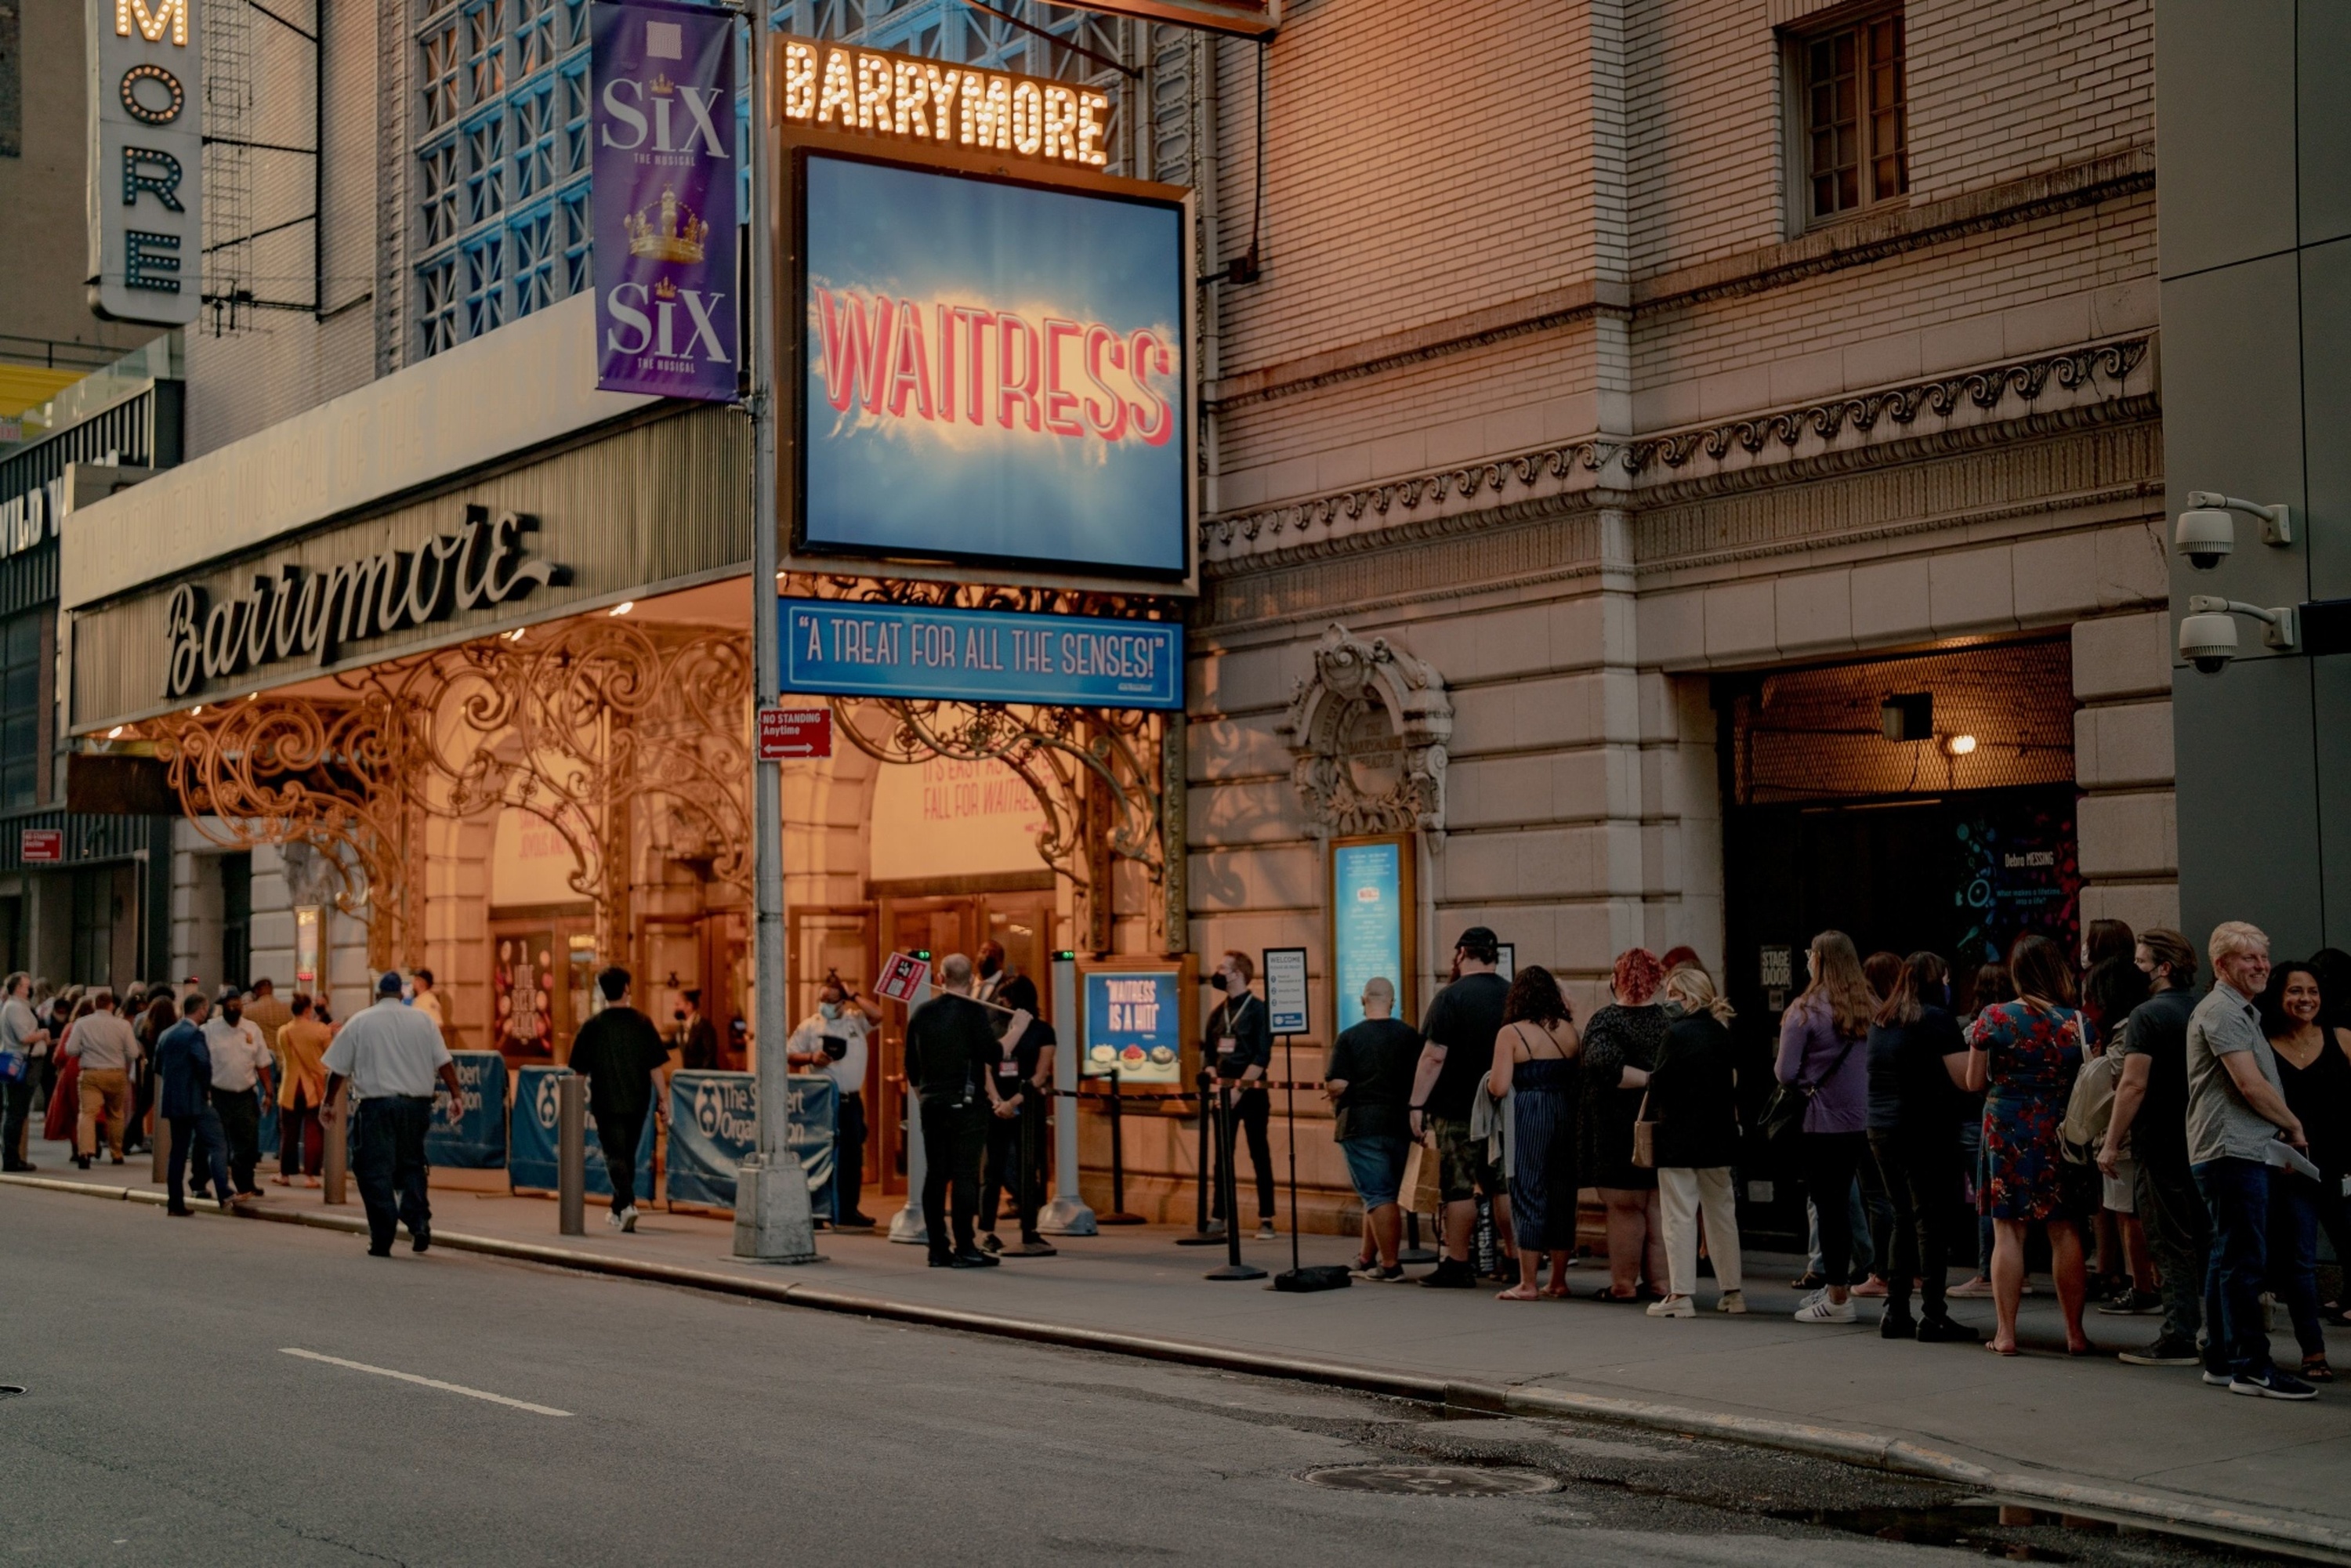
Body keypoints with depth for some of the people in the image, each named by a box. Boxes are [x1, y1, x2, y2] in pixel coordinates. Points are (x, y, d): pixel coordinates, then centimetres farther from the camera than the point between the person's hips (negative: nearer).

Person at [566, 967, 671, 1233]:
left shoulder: (592, 1026, -4)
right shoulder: (642, 1023, -2)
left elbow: (580, 1070, 2)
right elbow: (657, 1066, -4)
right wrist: (662, 1099, 2)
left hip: (606, 1102, -2)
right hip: (637, 1102, 2)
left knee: (615, 1155, -2)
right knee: (628, 1154, 16)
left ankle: (627, 1204, -23)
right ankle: (618, 1210, 26)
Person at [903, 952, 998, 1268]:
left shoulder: (921, 1014, 10)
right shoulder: (973, 1011, -8)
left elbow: (911, 1065, 15)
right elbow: (991, 1054, -14)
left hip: (931, 1103, 5)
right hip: (966, 1102, -5)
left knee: (935, 1174, 8)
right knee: (965, 1174, -5)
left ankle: (938, 1249, 9)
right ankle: (964, 1248, -7)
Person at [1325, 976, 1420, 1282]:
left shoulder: (1349, 1037, -8)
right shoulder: (1411, 1036, 3)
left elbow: (1337, 1085, -15)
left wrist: (1332, 1096, 7)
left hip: (1361, 1125, -4)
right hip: (1400, 1124, 4)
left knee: (1378, 1197, -2)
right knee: (1386, 1195, 16)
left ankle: (1390, 1266, -6)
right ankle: (1367, 1260, 24)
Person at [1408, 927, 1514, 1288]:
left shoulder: (1449, 997, -11)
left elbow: (1433, 1057, -16)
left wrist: (1417, 1104, -12)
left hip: (1457, 1109, -6)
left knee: (1459, 1188, 0)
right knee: (1504, 1186, 10)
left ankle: (1457, 1265, 3)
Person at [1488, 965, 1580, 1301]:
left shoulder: (1511, 1033, -6)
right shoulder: (1570, 1031, 6)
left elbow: (1499, 1087, -11)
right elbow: (1583, 1081, 9)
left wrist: (1489, 1079, 10)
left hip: (1528, 1117, -4)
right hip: (1566, 1114, 4)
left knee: (1528, 1195, 1)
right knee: (1562, 1195, 10)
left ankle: (1528, 1283, 2)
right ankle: (1558, 1281, 16)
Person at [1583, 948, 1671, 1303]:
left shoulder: (1606, 1021, -11)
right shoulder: (1670, 1020, 1)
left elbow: (1604, 1064, -27)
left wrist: (1648, 1079, -21)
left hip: (1618, 1131, -4)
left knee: (1624, 1208, 1)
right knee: (1657, 1207, 11)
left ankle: (1623, 1284, 6)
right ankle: (1658, 1282, 13)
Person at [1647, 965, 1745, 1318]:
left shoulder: (1678, 1033, -16)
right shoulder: (1722, 1033, 5)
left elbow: (1659, 1085, -13)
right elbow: (1734, 1083, 9)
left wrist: (1654, 1117, 4)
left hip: (1679, 1136, -7)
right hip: (1718, 1134, 7)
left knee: (1680, 1216, -2)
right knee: (1721, 1212, 13)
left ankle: (1680, 1294, -3)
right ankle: (1732, 1291, 18)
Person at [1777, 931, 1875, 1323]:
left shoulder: (1805, 1010, -12)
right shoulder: (1869, 1007, 4)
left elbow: (1785, 1071, -12)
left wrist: (1804, 1081, 9)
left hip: (1820, 1121, -6)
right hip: (1860, 1122, 6)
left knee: (1827, 1206, 0)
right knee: (1840, 1202, 17)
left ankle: (1837, 1299, 3)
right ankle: (1838, 1285, 24)